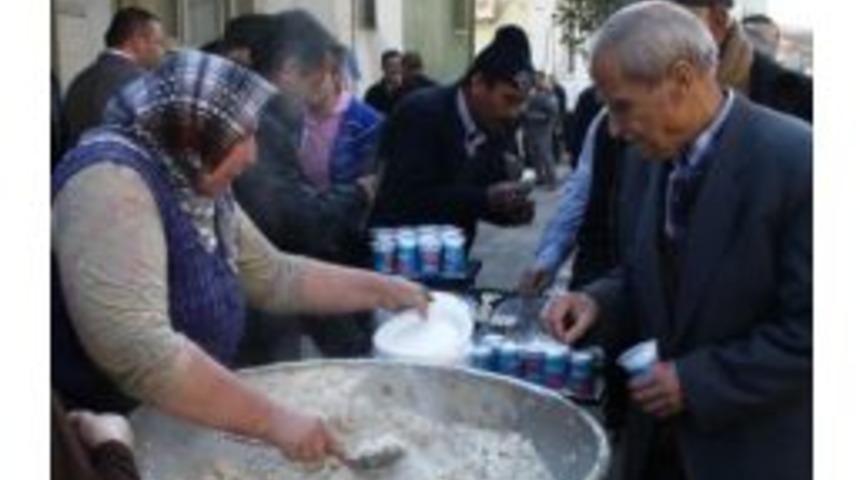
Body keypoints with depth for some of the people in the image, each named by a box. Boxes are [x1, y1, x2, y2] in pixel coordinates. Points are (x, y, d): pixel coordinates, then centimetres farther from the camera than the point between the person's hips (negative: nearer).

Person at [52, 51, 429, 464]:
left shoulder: (198, 188, 5)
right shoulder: (113, 180, -22)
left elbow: (274, 276, 15)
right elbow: (136, 351, -32)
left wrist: (380, 290, 8)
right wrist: (274, 421, -29)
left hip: (179, 429, 8)